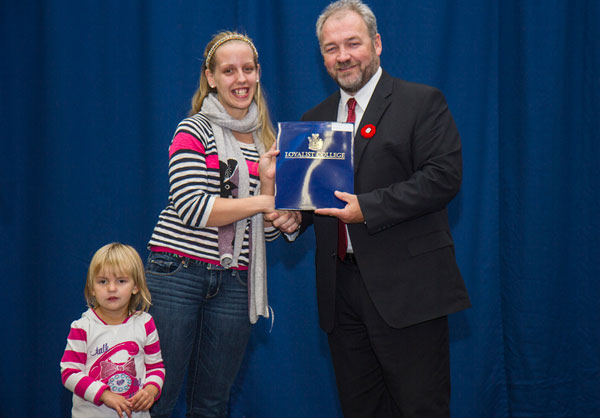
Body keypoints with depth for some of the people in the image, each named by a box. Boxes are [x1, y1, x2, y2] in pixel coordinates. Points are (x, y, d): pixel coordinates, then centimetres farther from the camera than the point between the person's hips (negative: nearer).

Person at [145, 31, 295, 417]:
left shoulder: (267, 142, 13)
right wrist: (262, 201, -14)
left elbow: (270, 231, 11)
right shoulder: (194, 131, -1)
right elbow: (192, 208, -14)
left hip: (234, 283, 5)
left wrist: (269, 181, -6)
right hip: (178, 272, -5)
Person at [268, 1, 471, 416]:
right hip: (341, 286, 6)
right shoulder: (315, 119, 17)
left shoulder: (422, 102, -1)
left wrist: (368, 208, -18)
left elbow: (444, 176, -12)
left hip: (405, 285, -5)